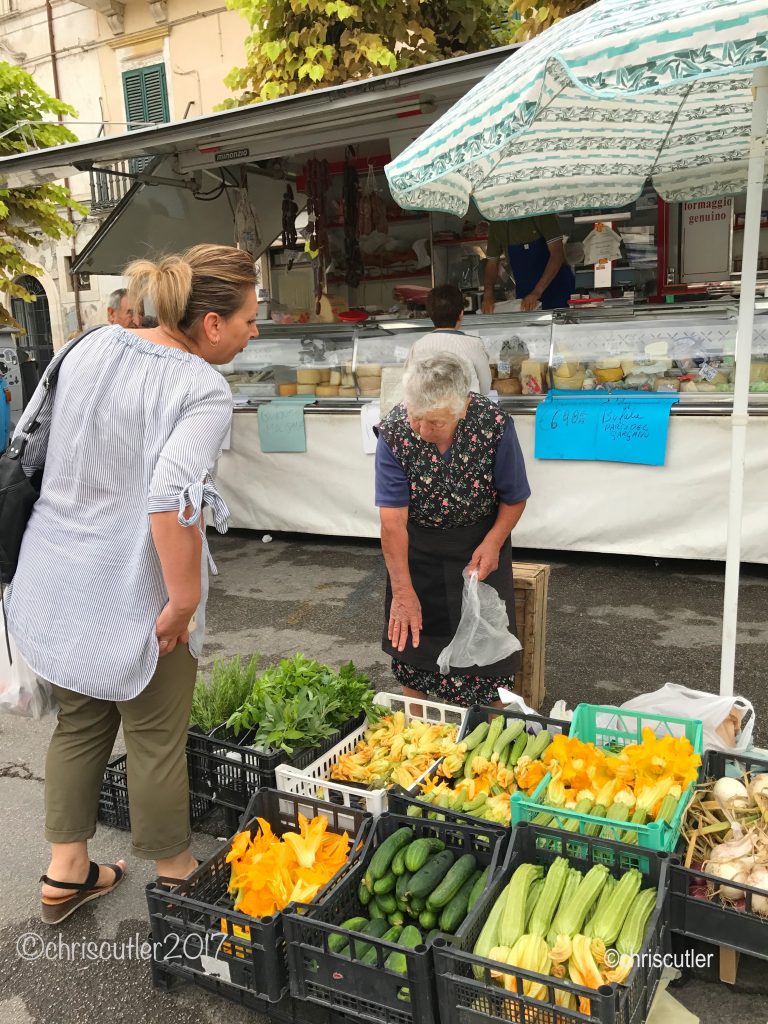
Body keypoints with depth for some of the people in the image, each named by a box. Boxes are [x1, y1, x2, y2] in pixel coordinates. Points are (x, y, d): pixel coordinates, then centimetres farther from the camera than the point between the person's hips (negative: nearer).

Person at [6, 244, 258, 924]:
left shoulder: (94, 345, 3)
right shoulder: (204, 393, -19)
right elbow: (173, 498, -33)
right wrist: (185, 600, -21)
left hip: (55, 578, 7)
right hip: (131, 595, -7)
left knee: (79, 722, 23)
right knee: (157, 738, 13)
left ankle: (66, 874, 38)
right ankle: (174, 871, 36)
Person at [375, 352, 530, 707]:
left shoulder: (494, 426, -26)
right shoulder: (393, 432, -24)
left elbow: (515, 498, -9)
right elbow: (393, 520, -23)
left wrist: (493, 543, -23)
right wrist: (403, 592, -26)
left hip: (478, 542, -1)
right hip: (417, 545, 1)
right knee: (411, 633, 8)